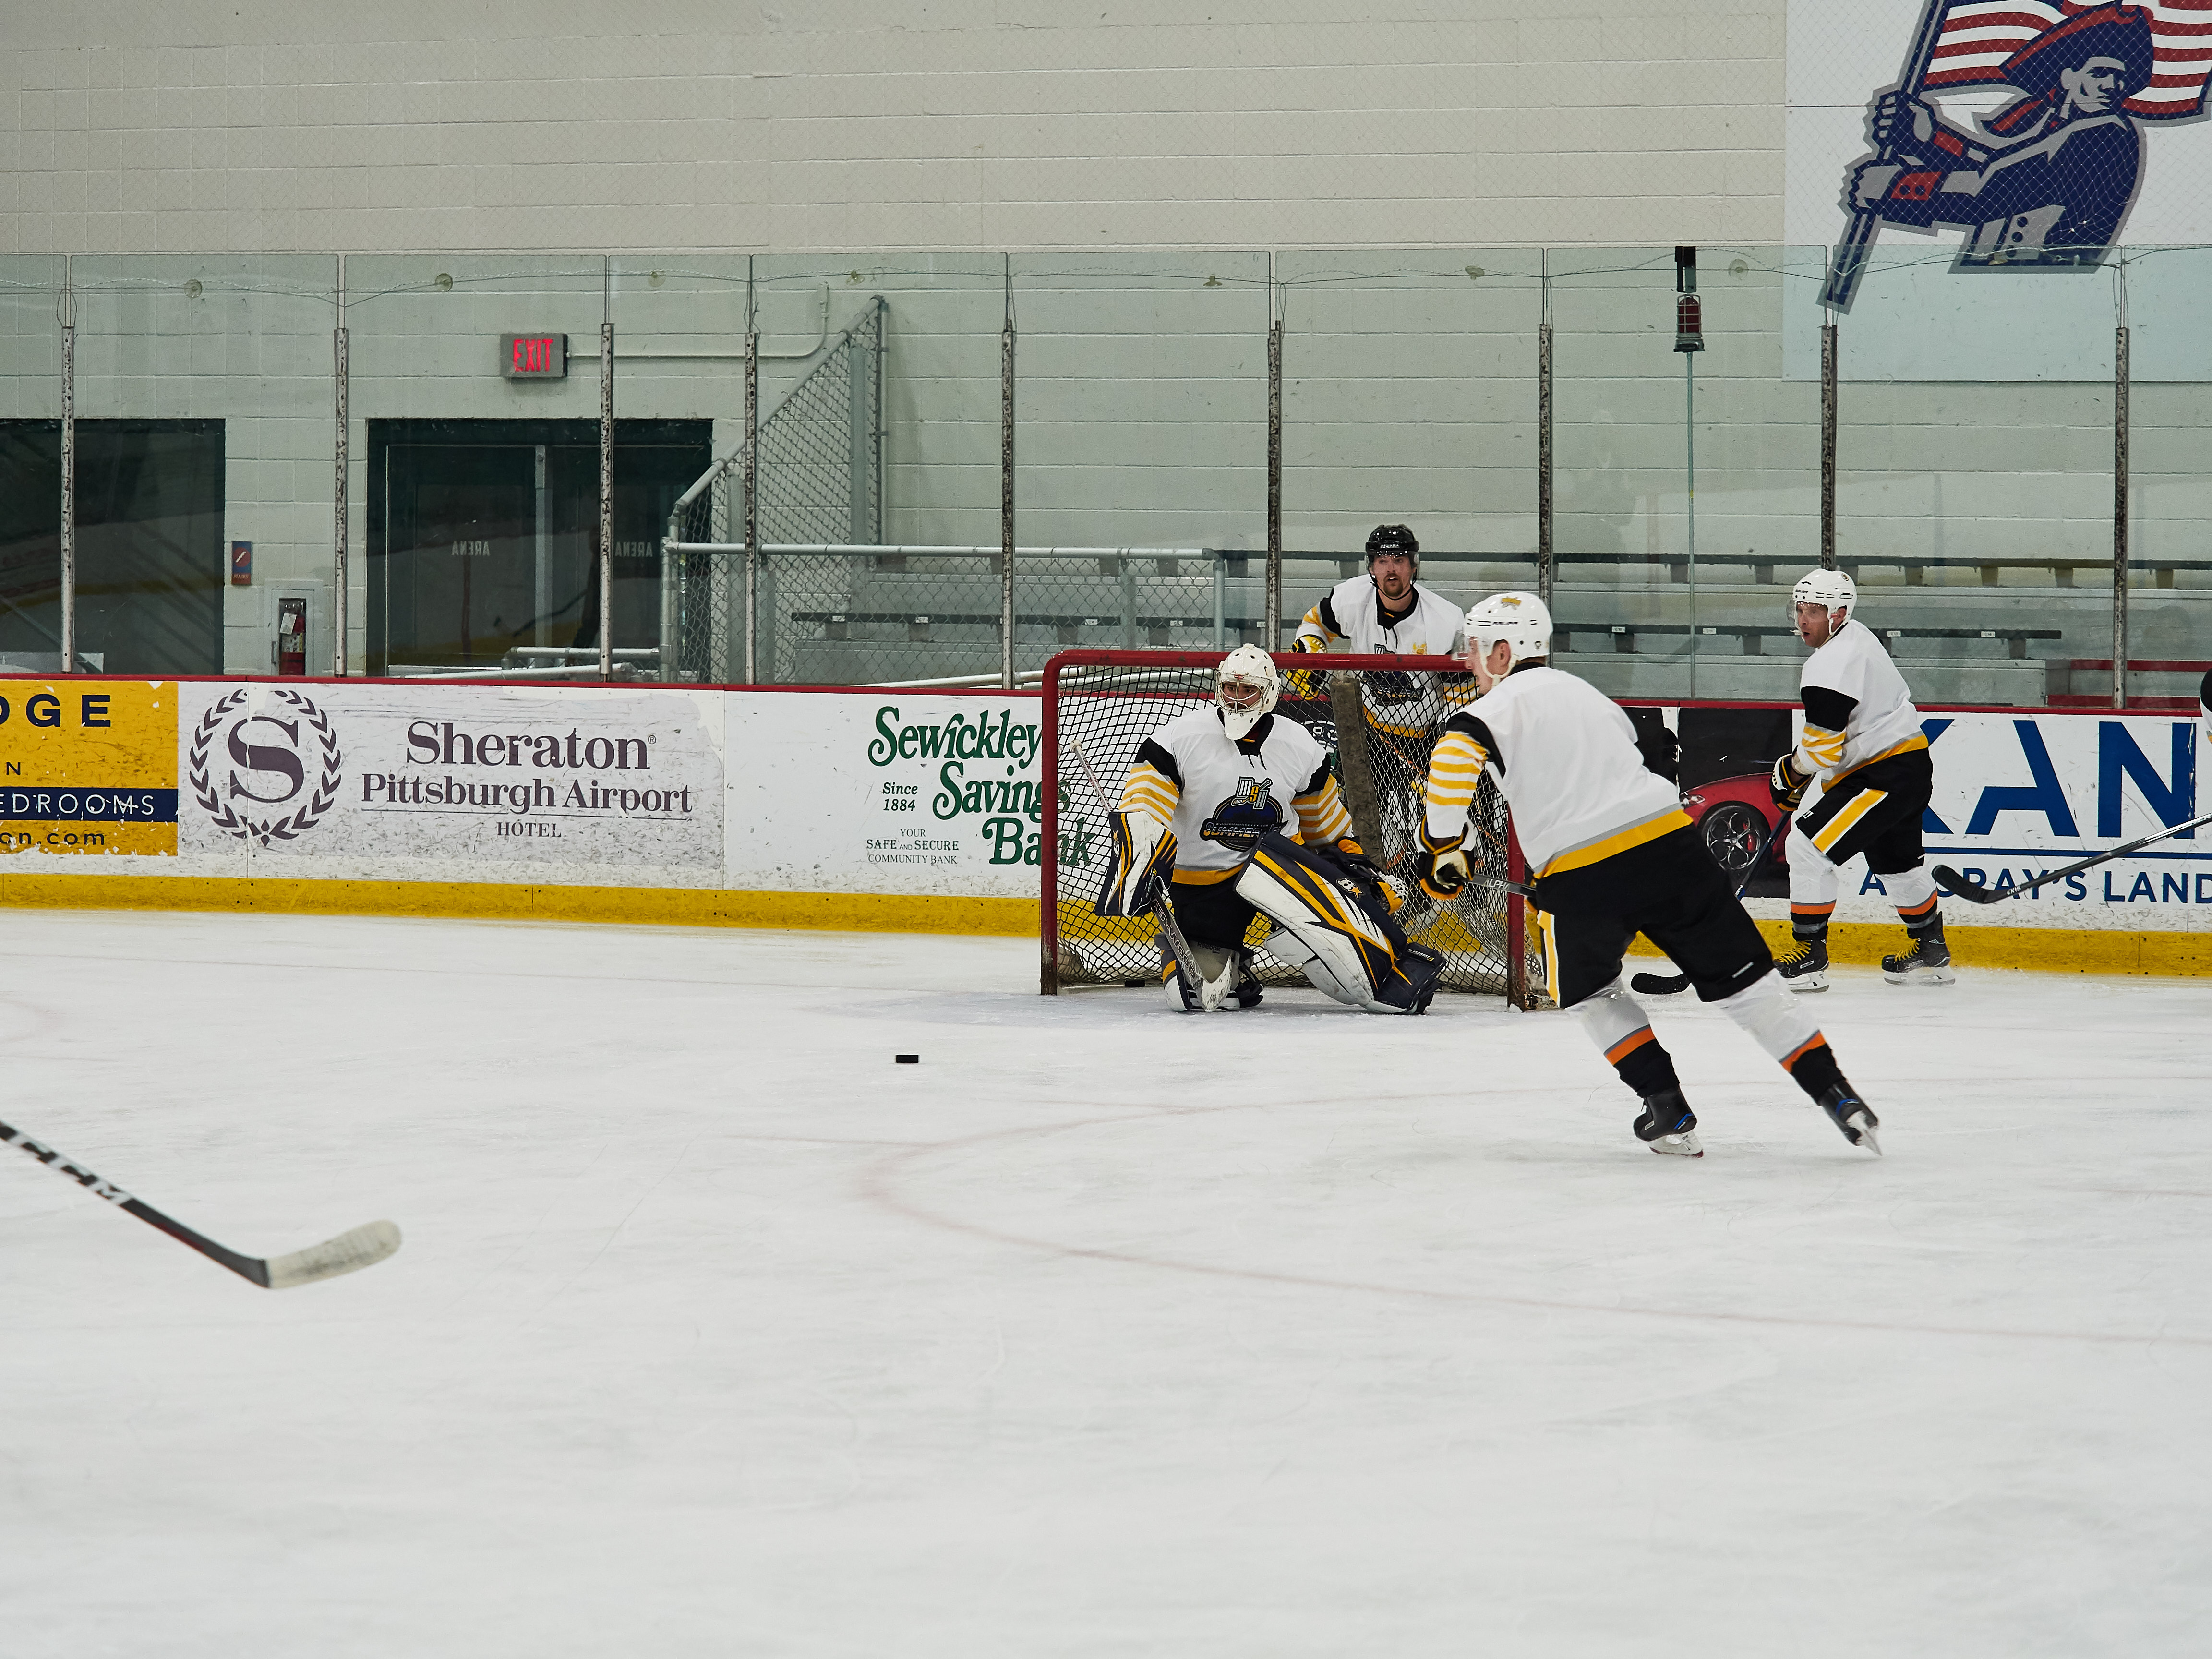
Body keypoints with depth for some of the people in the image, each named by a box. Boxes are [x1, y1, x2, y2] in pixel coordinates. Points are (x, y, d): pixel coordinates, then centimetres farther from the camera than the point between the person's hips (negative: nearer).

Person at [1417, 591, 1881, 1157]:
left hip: (1582, 872, -5)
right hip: (1669, 843, 5)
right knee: (1740, 975, 10)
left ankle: (1669, 1111, 12)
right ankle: (1835, 1094, 5)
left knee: (1587, 987, 21)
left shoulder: (1502, 704, 5)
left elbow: (1455, 755, -17)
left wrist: (1443, 846, -8)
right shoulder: (1583, 692, 27)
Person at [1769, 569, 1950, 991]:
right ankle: (1931, 953, 43)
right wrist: (1801, 766, 22)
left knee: (1810, 845, -14)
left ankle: (1808, 958, -11)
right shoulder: (1855, 636, 11)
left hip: (1887, 776, -11)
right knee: (1896, 861, 28)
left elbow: (1822, 749, -23)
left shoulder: (1832, 665, -23)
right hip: (1911, 766, 11)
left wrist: (1791, 772, -4)